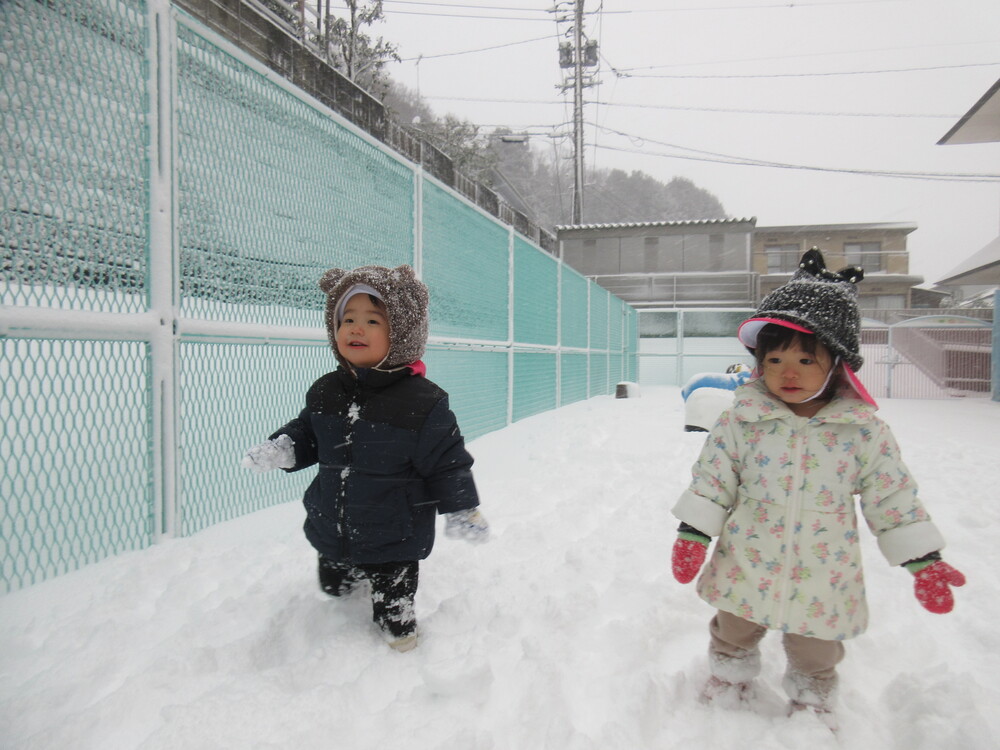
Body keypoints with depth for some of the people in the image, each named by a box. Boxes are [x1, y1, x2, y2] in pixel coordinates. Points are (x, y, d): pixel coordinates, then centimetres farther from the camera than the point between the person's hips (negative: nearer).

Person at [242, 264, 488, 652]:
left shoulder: (422, 402, -21)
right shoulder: (325, 392, -6)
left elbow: (447, 461, -15)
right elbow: (306, 434, 9)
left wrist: (462, 510, -16)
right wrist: (280, 449, -10)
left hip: (393, 535, -5)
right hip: (331, 530, 5)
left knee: (394, 599, 15)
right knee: (332, 586, 28)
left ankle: (398, 625, 44)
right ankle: (352, 572, 59)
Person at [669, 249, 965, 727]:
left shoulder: (864, 430, -10)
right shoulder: (741, 419, -13)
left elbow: (894, 499, -2)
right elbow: (711, 478, -7)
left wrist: (924, 561, -1)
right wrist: (692, 536, -10)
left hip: (822, 582, 0)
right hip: (745, 573, 0)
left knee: (816, 660, 23)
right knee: (731, 641, 21)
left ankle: (812, 715, 49)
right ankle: (724, 698, 47)